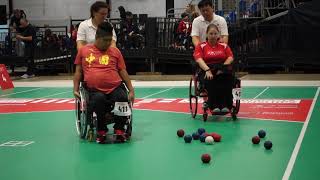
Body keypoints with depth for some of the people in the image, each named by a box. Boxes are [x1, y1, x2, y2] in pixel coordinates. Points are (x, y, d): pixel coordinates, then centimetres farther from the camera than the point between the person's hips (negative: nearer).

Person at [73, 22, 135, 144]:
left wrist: (131, 90, 6)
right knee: (98, 99, -35)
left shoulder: (115, 51, 15)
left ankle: (119, 129, -4)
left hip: (116, 88, 1)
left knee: (123, 99, -31)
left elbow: (123, 71, 14)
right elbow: (78, 71, 18)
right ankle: (101, 130, -10)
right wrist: (75, 89, 6)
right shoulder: (84, 50, 15)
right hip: (95, 90, -1)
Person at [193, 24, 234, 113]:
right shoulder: (201, 46, 13)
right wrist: (207, 70, -22)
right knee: (210, 81, -37)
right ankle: (214, 105, -39)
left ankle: (226, 105, -36)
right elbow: (199, 59, -4)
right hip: (207, 71, -1)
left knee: (227, 79, -35)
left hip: (222, 71, 1)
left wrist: (222, 68, -13)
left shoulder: (224, 46, 20)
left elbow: (230, 57, 6)